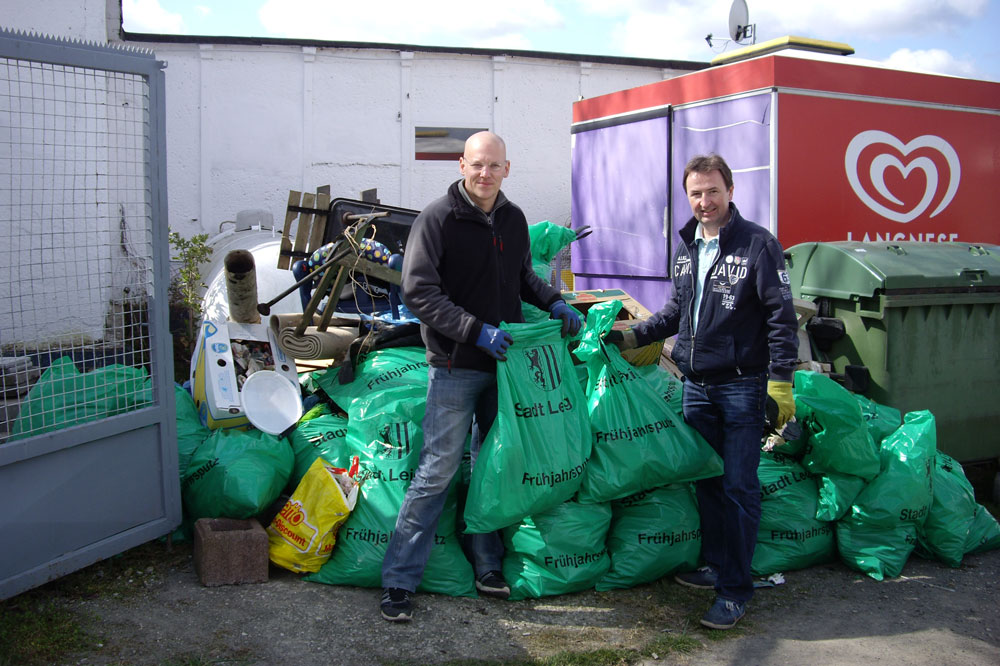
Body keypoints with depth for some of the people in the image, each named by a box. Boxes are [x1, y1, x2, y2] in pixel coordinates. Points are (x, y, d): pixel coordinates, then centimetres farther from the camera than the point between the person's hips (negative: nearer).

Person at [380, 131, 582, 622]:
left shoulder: (513, 219, 9)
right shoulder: (437, 219, -10)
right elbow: (419, 292, -16)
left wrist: (554, 303, 5)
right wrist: (476, 330, -23)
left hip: (503, 361, 6)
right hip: (455, 365, -6)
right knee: (438, 470, -5)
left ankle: (487, 566, 27)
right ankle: (398, 580, 6)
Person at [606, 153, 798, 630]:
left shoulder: (758, 244, -8)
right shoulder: (686, 248, 11)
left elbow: (781, 317, -10)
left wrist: (780, 381, -15)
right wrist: (634, 337, 14)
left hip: (742, 386, -6)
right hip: (696, 385, 6)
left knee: (738, 487, -1)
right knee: (706, 480, 14)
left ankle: (735, 589, 8)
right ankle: (715, 565, 29)